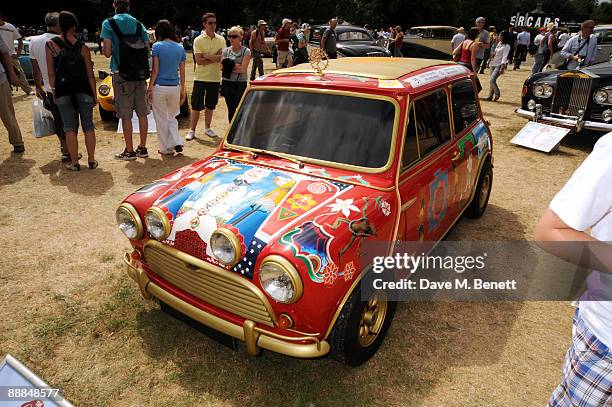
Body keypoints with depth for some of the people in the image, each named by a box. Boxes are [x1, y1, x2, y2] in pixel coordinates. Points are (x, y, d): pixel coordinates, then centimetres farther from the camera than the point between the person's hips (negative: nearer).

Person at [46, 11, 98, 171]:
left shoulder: (51, 45, -2)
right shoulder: (83, 47, -2)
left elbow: (51, 73, -3)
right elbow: (90, 75, -2)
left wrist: (54, 91, 8)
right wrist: (95, 95, 6)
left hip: (63, 92, 0)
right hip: (84, 91, 0)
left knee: (70, 128, 7)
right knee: (88, 127, 9)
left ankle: (74, 163, 10)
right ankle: (91, 161, 14)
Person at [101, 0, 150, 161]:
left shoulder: (108, 23, -3)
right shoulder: (139, 24, 8)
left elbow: (107, 52, -8)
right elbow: (147, 49, 7)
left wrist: (104, 48, 14)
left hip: (121, 75, -4)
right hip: (140, 74, 4)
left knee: (125, 115, 1)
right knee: (142, 113, 9)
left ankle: (129, 151, 6)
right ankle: (142, 148, 16)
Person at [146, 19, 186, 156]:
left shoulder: (157, 46, -7)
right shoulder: (180, 48, 4)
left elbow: (155, 70, -9)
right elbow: (182, 72, 6)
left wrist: (149, 88, -3)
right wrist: (182, 90, 14)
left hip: (159, 87, -3)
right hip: (175, 87, 4)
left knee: (161, 119, 8)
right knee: (172, 117, 20)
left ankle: (166, 148, 14)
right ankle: (177, 142, 4)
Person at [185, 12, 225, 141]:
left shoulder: (221, 40, 5)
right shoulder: (198, 40, -4)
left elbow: (223, 58, -7)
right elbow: (199, 60, -13)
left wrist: (207, 56, -14)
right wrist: (215, 58, -10)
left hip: (215, 77, 3)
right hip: (201, 77, -3)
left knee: (210, 105, 13)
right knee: (196, 106, -1)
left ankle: (207, 128, 25)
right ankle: (192, 130, 6)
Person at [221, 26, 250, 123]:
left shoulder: (246, 51, -2)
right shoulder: (226, 51, 9)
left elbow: (243, 69, -12)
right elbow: (222, 66, -1)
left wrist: (229, 67, -6)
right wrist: (236, 66, -11)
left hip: (241, 83, -4)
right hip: (227, 83, 4)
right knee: (231, 109, 10)